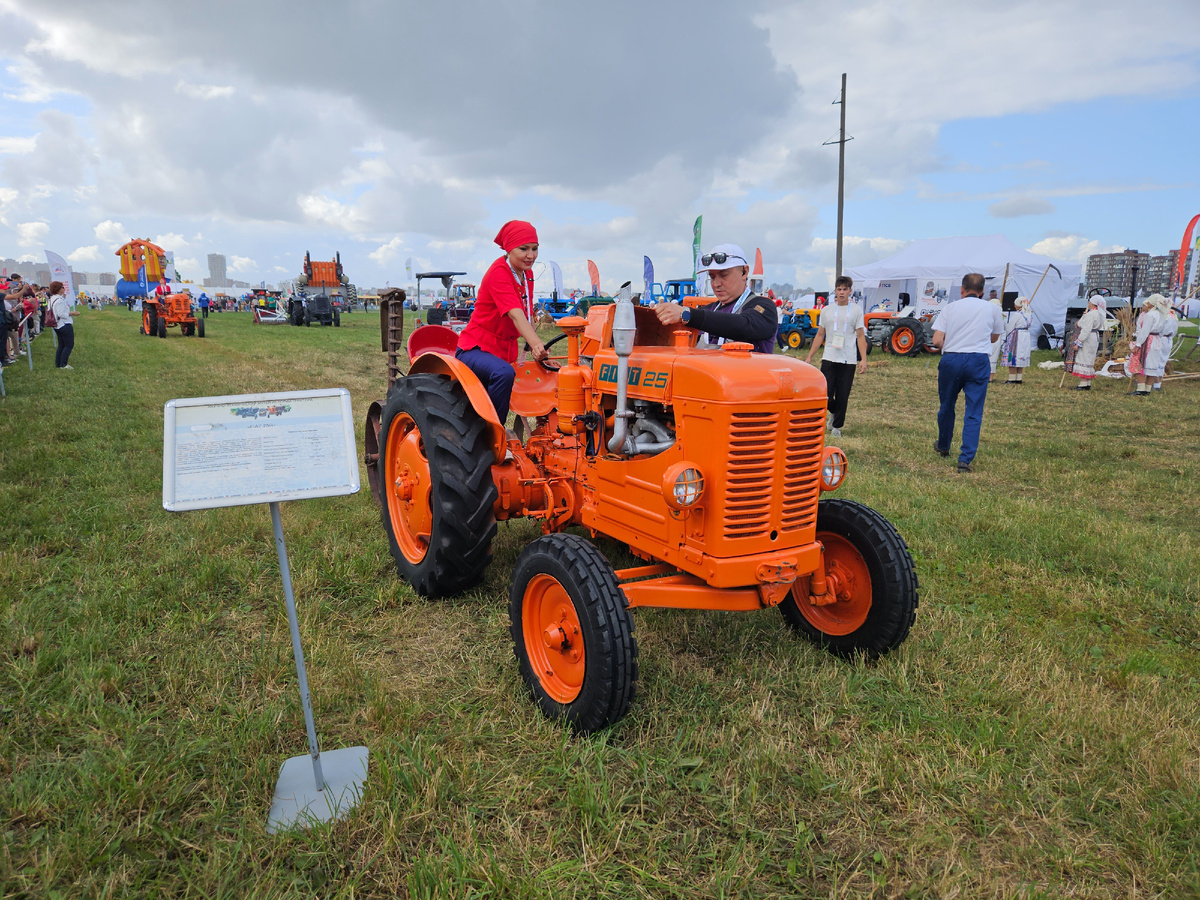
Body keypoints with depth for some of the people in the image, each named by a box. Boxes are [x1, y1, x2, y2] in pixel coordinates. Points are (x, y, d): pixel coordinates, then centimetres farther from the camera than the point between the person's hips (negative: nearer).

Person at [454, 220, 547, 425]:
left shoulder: (527, 274, 6)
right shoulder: (498, 273, -20)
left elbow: (527, 317, 11)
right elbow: (515, 314, -35)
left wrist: (536, 350, 1)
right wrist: (536, 344, -50)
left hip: (504, 351, 9)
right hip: (476, 348, -9)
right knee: (504, 373, -36)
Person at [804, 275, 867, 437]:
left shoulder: (856, 310, 4)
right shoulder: (826, 310, 9)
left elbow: (860, 336, 2)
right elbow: (820, 335, 13)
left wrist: (863, 359, -6)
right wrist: (809, 356, 8)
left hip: (848, 361, -1)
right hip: (829, 358, 1)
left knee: (842, 396, 2)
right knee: (825, 394, -5)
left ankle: (837, 426, 17)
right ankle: (834, 412, 27)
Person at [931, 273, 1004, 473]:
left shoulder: (951, 308, 4)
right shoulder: (992, 309, 7)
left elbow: (937, 341, -4)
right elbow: (994, 338, 21)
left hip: (951, 359, 1)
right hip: (978, 361, 0)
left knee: (946, 406, 18)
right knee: (974, 412, 0)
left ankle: (943, 447, 37)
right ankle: (966, 458, -7)